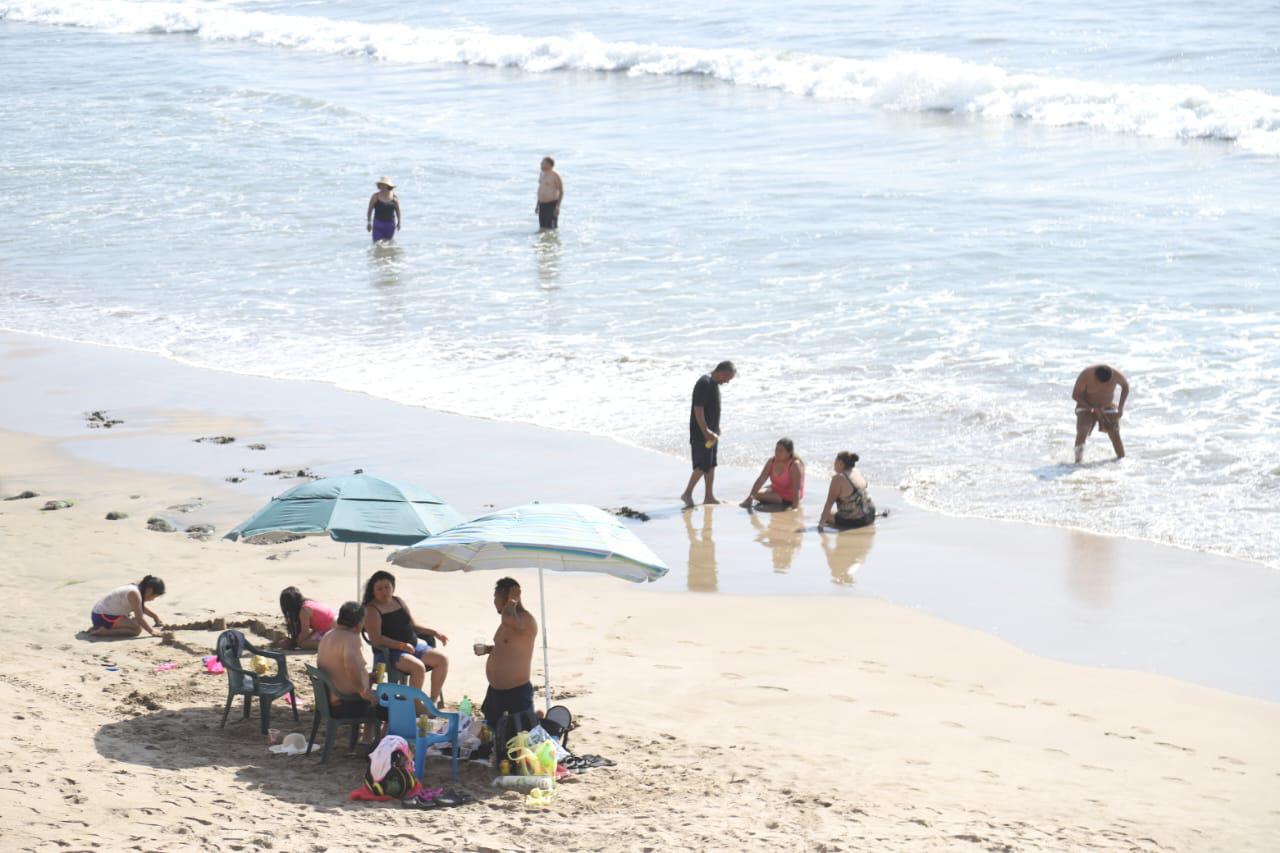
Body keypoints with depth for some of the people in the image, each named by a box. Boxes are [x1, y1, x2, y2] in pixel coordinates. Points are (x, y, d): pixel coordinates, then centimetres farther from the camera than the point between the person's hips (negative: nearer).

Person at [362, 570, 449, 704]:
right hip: (389, 652, -8)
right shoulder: (372, 610, -8)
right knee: (418, 667, -33)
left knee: (442, 659, -7)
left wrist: (435, 633, 13)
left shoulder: (398, 601, 15)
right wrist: (401, 645, -25)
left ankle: (434, 699, -1)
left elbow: (412, 625, 24)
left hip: (414, 646, 8)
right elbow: (376, 639, -19)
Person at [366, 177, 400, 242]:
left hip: (390, 224, 2)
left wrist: (398, 222, 9)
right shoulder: (375, 196, -7)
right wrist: (369, 222, -2)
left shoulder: (394, 197, -2)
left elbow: (397, 210, 9)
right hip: (378, 224, -2)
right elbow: (370, 210, 0)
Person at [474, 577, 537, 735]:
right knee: (491, 732, 16)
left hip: (516, 693, -10)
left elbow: (508, 619, -40)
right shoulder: (511, 619, 13)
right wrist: (488, 649, 11)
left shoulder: (526, 620, -18)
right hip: (496, 690, 10)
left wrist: (512, 600, -21)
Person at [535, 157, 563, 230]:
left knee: (552, 229, -7)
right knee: (542, 228, 9)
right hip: (542, 205, 8)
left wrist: (558, 206, -17)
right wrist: (537, 204, 19)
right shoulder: (542, 173, 12)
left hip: (551, 204, -8)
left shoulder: (555, 175, -12)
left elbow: (561, 191, -11)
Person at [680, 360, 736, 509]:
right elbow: (698, 409, -23)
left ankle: (709, 496, 18)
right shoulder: (705, 383, -19)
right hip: (701, 433, -10)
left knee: (711, 464, 12)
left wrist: (715, 430, 23)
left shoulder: (714, 383, 13)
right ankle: (687, 493, -4)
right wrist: (706, 432, -24)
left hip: (711, 431, 10)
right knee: (703, 465, -10)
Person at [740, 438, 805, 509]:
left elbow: (796, 489, -30)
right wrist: (750, 497, -18)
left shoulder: (795, 465, -25)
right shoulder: (772, 461, -5)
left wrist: (794, 507, -38)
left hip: (788, 500, -8)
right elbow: (761, 479, -9)